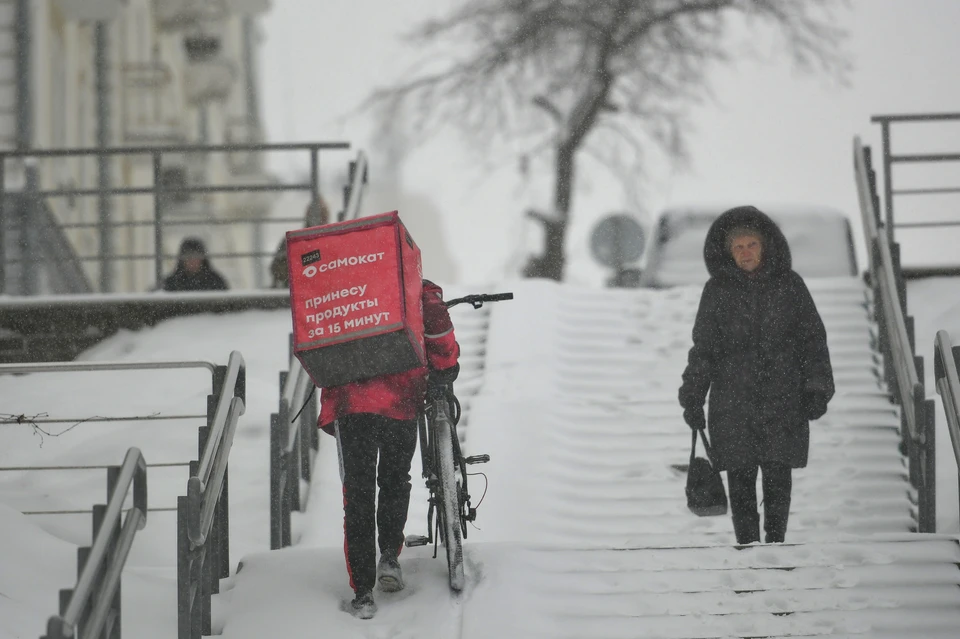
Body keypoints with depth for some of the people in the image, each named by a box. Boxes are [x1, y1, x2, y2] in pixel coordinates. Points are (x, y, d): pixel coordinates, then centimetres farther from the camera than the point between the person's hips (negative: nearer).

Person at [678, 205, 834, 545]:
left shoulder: (789, 285, 4)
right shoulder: (717, 291, 4)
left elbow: (812, 339, 8)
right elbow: (703, 348, 9)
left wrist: (817, 390, 1)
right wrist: (692, 398, 5)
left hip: (783, 400, 0)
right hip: (733, 402, 0)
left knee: (778, 477, 0)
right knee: (741, 479, -1)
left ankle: (775, 544, 11)